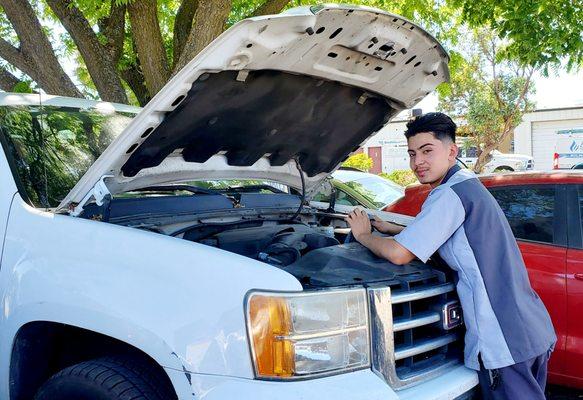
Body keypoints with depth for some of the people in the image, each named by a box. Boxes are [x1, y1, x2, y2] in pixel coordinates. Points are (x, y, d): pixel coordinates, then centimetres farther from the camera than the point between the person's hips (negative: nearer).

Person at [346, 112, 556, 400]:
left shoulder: (450, 193, -16)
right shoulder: (469, 184, 15)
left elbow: (399, 254, -19)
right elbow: (431, 233, 30)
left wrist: (363, 235, -1)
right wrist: (387, 228, 22)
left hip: (504, 341, -10)